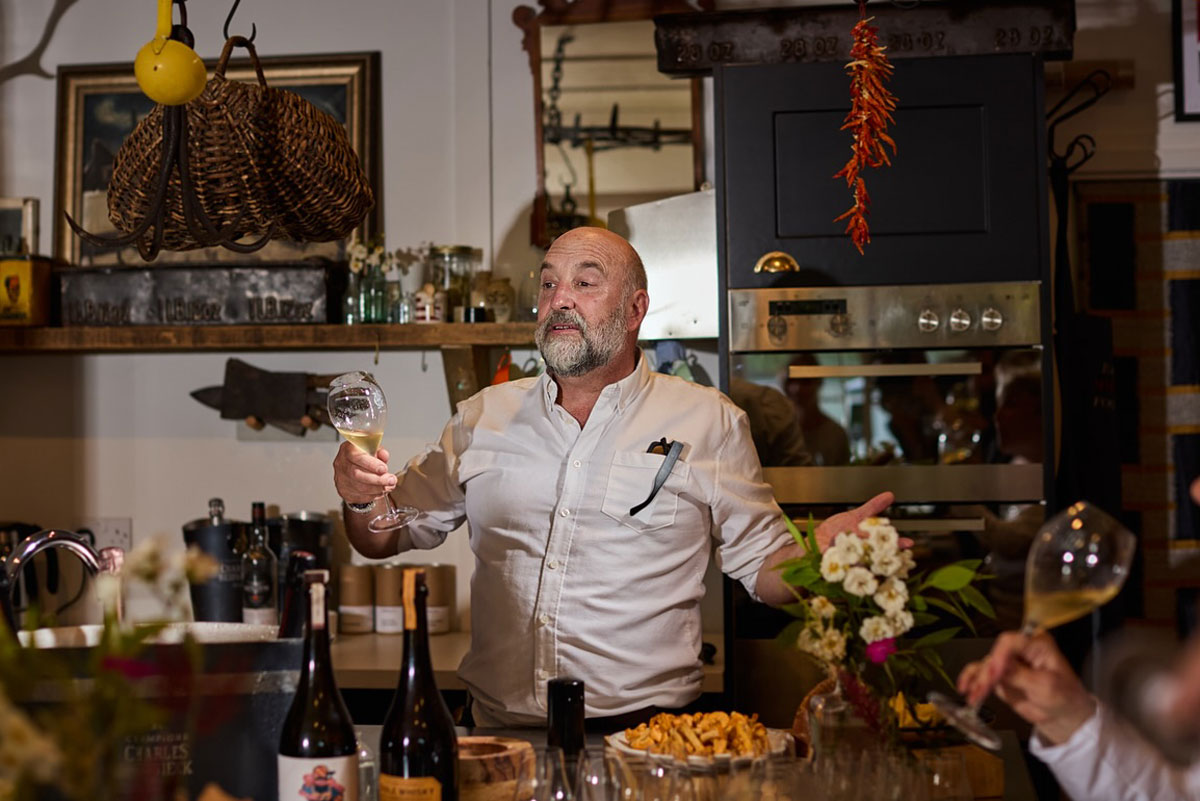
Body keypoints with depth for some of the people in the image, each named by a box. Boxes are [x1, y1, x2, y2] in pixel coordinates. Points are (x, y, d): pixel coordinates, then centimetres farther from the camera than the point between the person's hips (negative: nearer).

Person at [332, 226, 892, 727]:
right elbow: (388, 537, 17)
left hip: (642, 727, -2)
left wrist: (817, 553, -14)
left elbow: (762, 568, 8)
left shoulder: (709, 422, 6)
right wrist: (362, 496, -4)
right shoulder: (483, 418, 12)